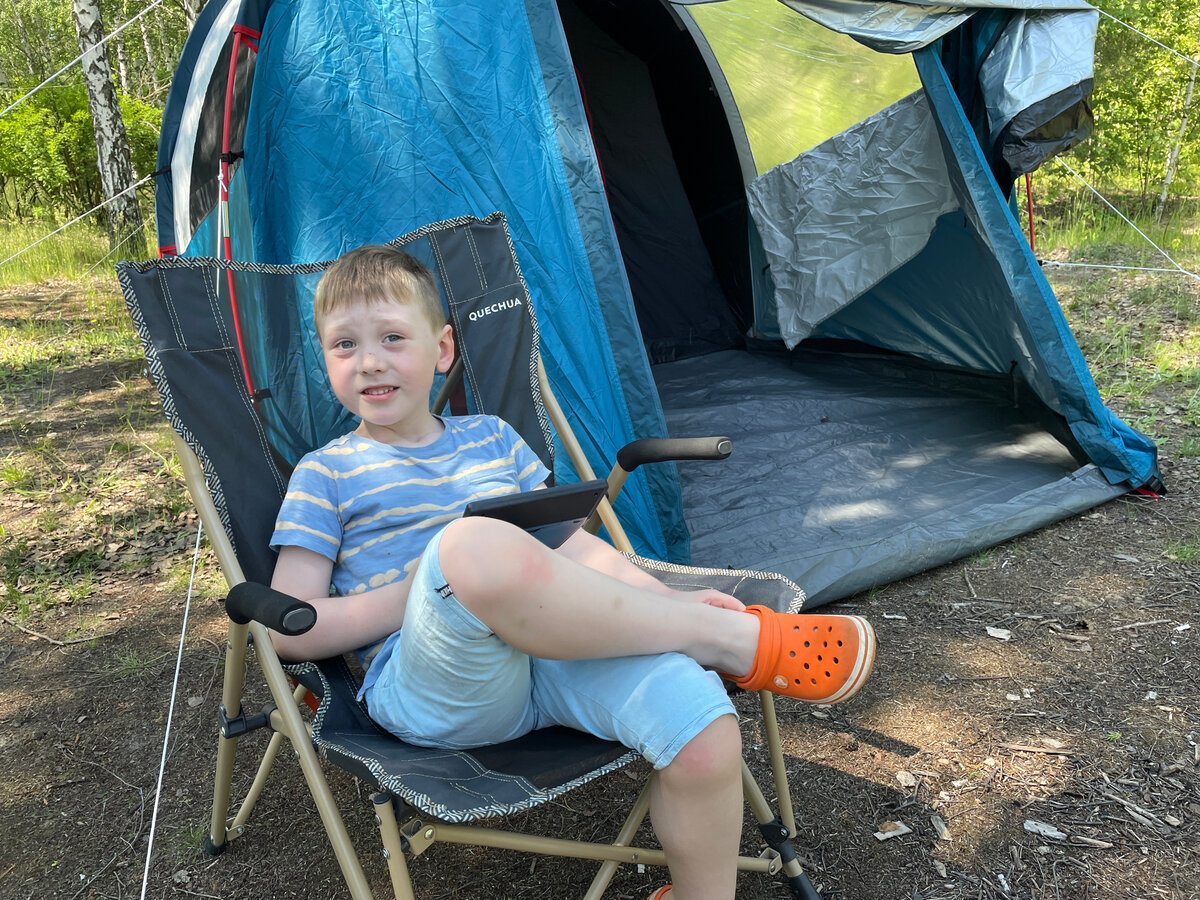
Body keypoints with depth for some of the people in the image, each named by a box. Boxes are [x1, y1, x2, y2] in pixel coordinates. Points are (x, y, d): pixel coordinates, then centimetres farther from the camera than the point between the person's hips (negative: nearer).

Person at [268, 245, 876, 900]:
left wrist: (669, 601, 3)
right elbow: (290, 631, 4)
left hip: (549, 657, 4)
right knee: (477, 543, -37)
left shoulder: (493, 438, 22)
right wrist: (422, 592, -7)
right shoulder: (326, 475, 10)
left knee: (703, 726, -26)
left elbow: (574, 546, 20)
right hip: (428, 692, -3)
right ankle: (737, 638, -21)